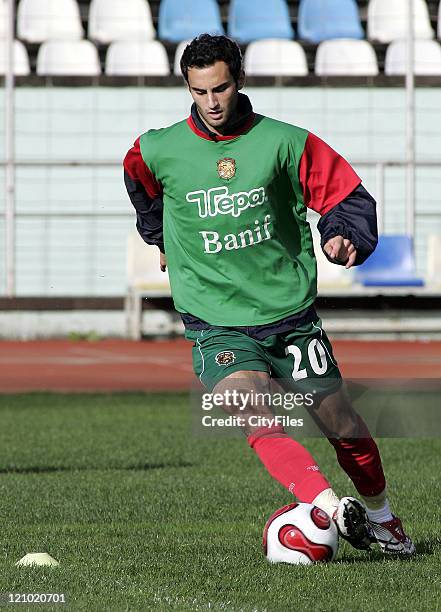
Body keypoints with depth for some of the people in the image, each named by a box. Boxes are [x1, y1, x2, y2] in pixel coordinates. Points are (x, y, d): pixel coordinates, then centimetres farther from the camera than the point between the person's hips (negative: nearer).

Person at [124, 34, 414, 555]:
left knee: (340, 423, 7)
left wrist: (345, 237, -16)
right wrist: (163, 240, 31)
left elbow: (348, 196, 3)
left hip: (291, 312, 1)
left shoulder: (284, 142, -4)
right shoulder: (158, 151, -2)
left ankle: (380, 517, 31)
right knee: (257, 421, -26)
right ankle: (331, 509, -37)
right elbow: (144, 191, 23)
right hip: (215, 324, -1)